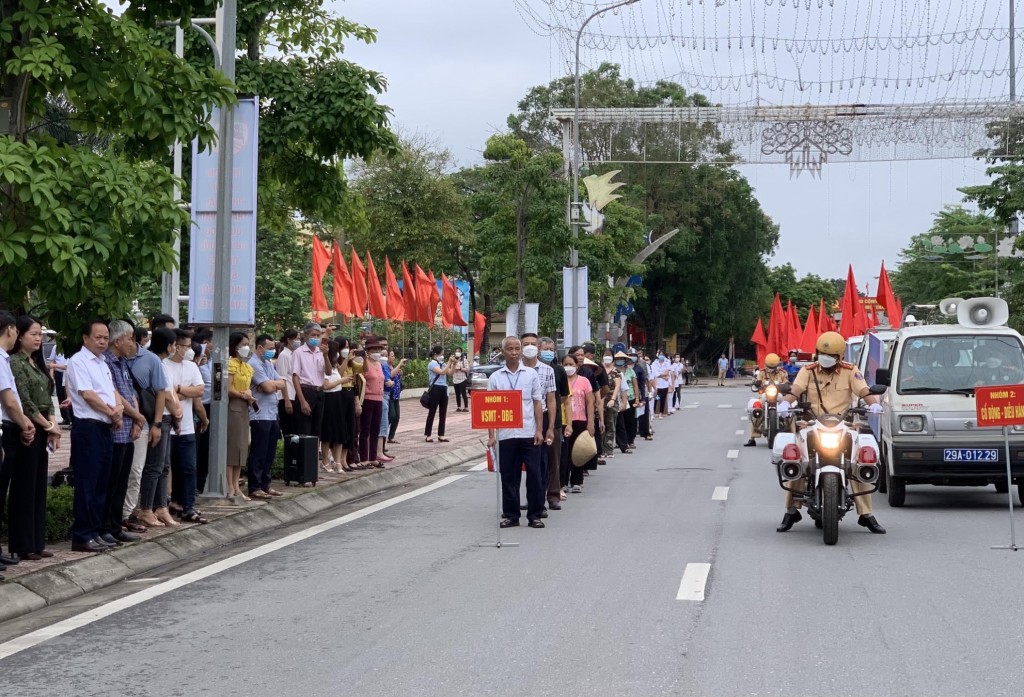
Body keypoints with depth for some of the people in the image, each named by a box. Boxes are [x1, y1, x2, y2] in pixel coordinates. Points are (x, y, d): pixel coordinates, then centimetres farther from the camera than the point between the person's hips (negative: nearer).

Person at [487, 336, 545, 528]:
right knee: (508, 476, 5)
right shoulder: (495, 378, 5)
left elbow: (538, 403, 5)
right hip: (505, 434, 1)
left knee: (534, 474, 0)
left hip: (529, 433, 0)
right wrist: (491, 435, -1)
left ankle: (535, 515, 8)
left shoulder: (531, 374, 6)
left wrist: (539, 430, -2)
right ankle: (511, 515, 14)